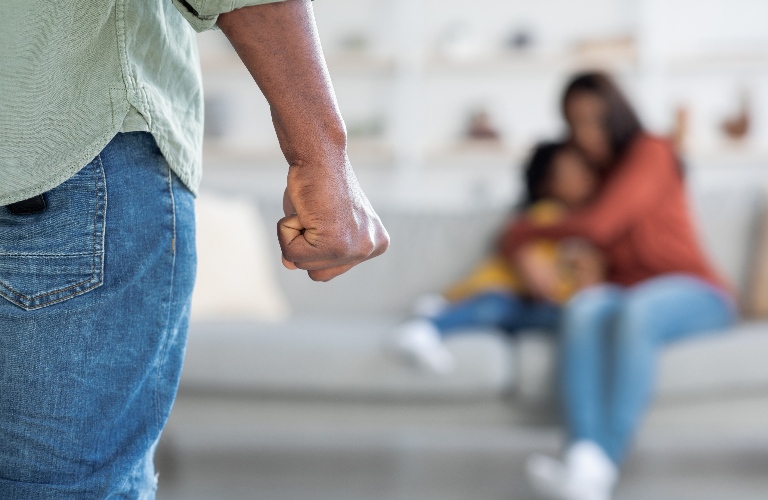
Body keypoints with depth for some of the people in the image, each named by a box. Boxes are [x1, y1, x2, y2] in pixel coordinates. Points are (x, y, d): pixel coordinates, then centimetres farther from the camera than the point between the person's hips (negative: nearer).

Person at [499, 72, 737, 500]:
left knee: (635, 312, -39)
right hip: (626, 293, 5)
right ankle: (585, 458, -53)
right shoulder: (596, 172, 22)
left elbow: (599, 224, -13)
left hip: (693, 292, -5)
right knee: (584, 310, -31)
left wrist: (526, 234, 0)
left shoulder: (649, 152, -2)